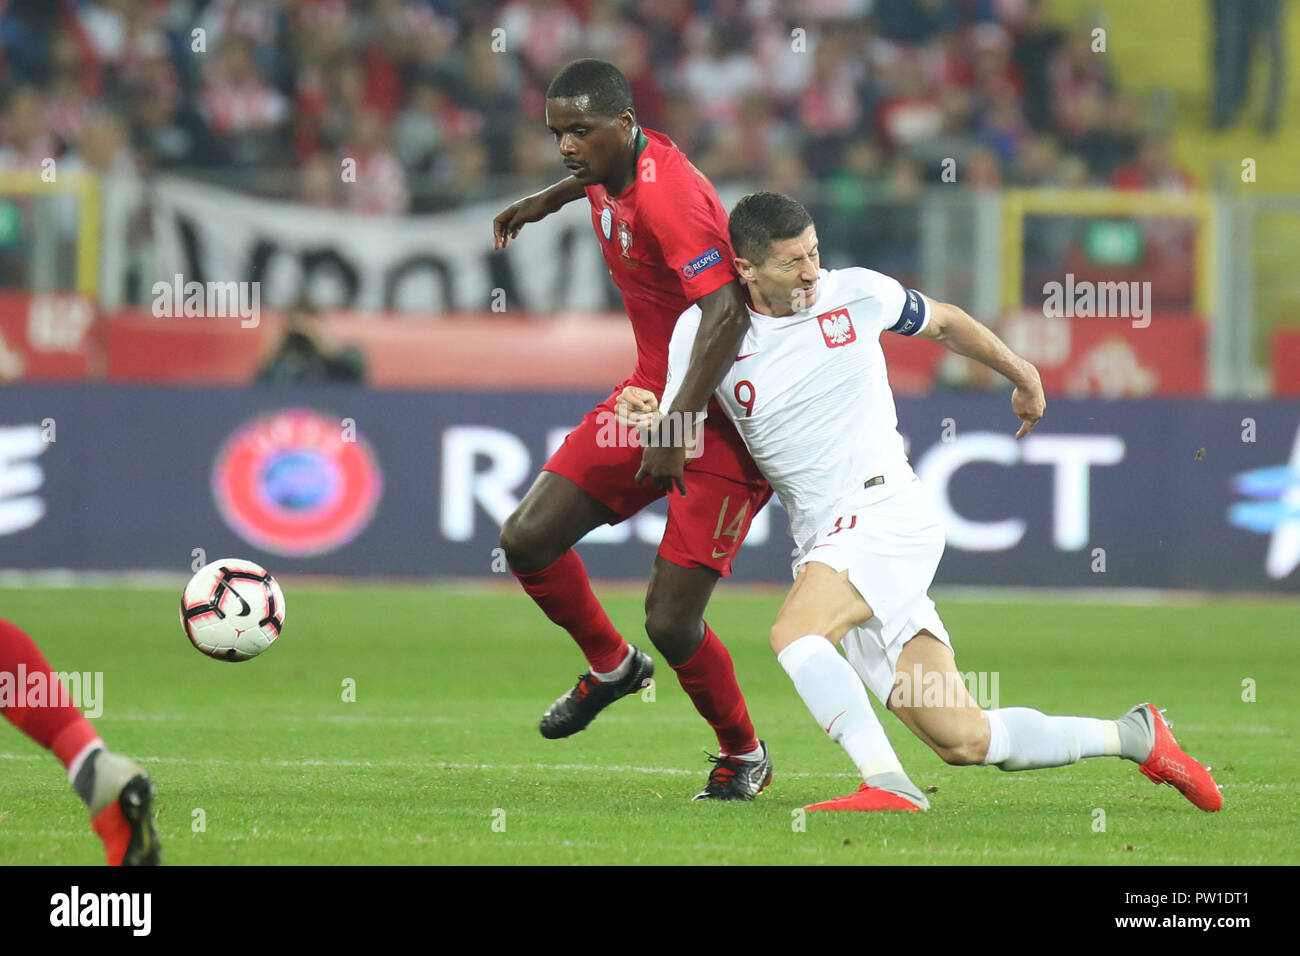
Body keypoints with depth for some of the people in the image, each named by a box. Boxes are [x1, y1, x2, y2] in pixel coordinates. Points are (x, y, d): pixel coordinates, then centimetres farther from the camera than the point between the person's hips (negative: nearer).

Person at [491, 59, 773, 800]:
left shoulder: (668, 196, -26)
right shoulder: (615, 164, 1)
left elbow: (727, 314, -34)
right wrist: (549, 200, 45)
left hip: (723, 414, -9)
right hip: (654, 393, 9)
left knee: (670, 622, -12)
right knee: (528, 540, 0)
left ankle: (745, 757, 15)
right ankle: (612, 666, 27)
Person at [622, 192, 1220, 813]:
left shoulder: (856, 293, 1)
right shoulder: (703, 329, 3)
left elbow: (943, 322, 20)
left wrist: (1022, 375, 32)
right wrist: (647, 420, -20)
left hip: (888, 511, -3)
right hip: (823, 545, 3)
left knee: (794, 633, -32)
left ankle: (888, 786, -34)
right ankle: (1135, 737, 13)